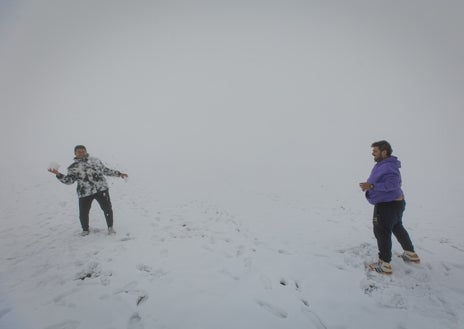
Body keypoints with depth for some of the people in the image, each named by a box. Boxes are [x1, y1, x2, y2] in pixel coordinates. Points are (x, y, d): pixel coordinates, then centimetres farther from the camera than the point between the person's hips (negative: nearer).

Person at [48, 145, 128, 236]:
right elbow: (68, 180, 0)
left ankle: (110, 227, 20)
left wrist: (118, 173, 23)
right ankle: (85, 230, 31)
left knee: (107, 208, -1)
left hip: (101, 189, 1)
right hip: (85, 193, 0)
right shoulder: (73, 167, 10)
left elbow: (106, 170, 23)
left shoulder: (95, 160, 14)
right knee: (83, 213, 2)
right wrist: (58, 174, -15)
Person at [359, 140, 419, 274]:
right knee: (397, 227, 26)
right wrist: (369, 185, 3)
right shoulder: (381, 164, 8)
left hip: (388, 205, -11)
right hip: (396, 202, 11)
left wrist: (371, 186, -36)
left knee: (382, 232, -2)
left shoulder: (389, 167, -24)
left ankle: (385, 264, 9)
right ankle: (411, 253, 44)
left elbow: (392, 184, -34)